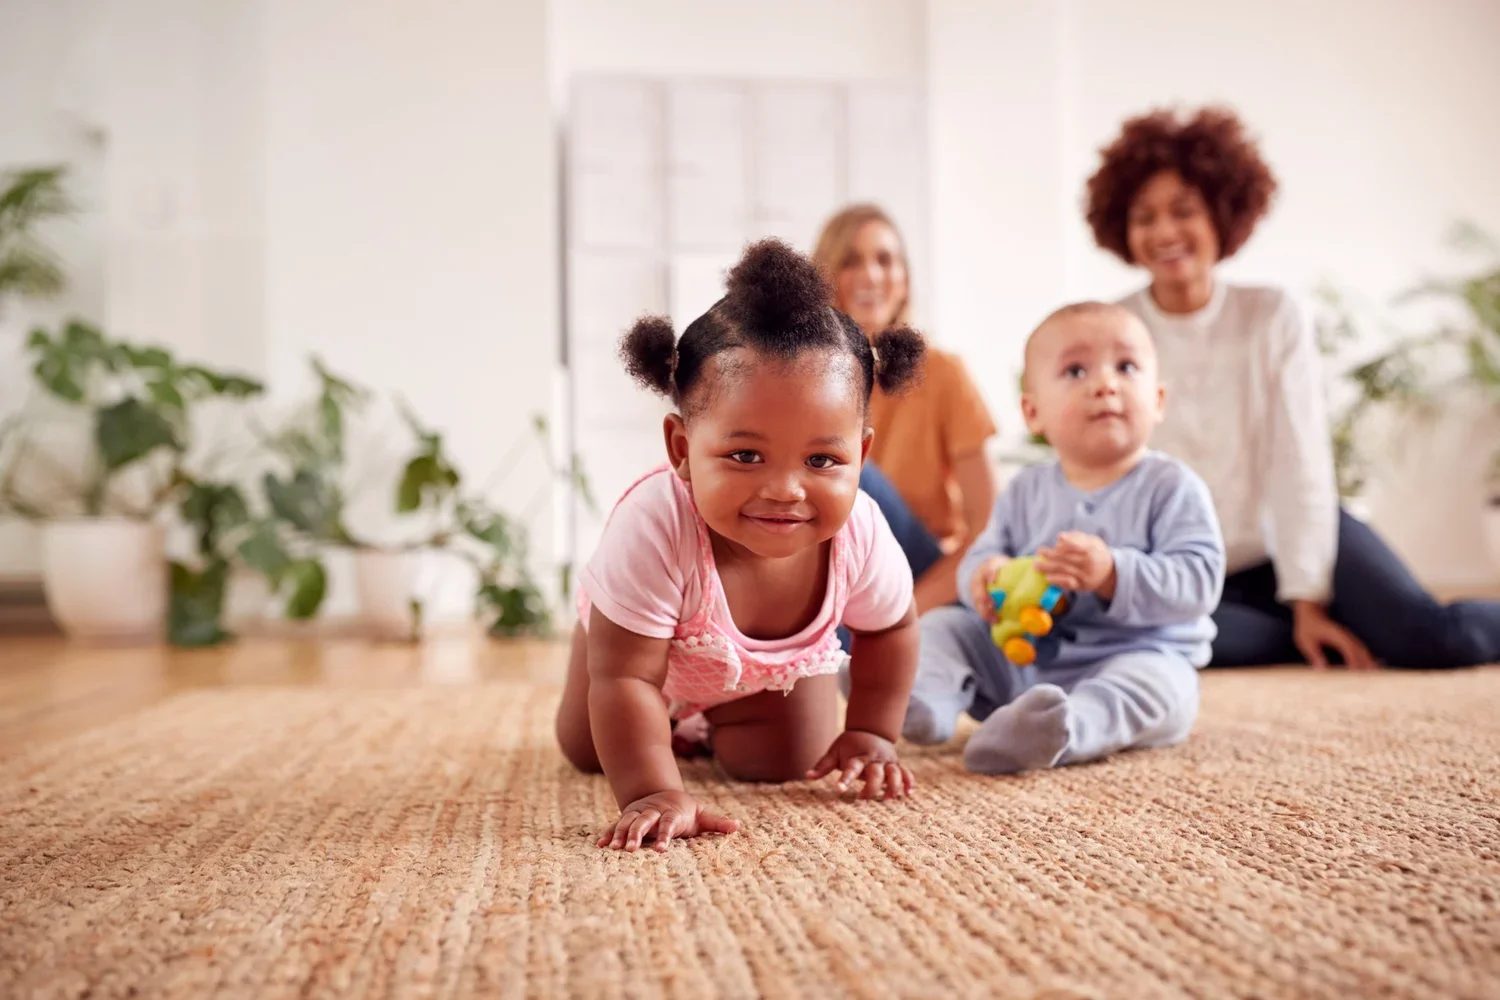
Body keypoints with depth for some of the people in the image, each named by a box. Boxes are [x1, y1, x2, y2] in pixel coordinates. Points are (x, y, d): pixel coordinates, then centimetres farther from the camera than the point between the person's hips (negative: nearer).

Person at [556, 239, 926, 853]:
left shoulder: (859, 534, -38)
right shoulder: (653, 530, -51)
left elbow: (890, 629, -14)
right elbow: (623, 678, -43)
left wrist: (870, 734, -9)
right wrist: (652, 793, -50)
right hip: (645, 638, -1)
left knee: (778, 767, 3)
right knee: (587, 752, 13)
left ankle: (716, 720, 35)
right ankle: (675, 722, 46)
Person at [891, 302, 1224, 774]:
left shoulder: (1171, 486, -8)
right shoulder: (1026, 490, 6)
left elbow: (1198, 580, -18)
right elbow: (984, 553, 7)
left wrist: (1112, 573, -33)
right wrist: (986, 575, -20)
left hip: (1137, 655, -4)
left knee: (1154, 682, -36)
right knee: (942, 624, -3)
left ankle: (1064, 728, -62)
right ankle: (928, 698, -32)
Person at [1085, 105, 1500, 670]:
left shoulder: (1274, 318, -5)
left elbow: (1301, 466, -9)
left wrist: (1308, 599, -14)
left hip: (1285, 545, 0)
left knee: (1432, 637, -24)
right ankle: (1357, 635, -12)